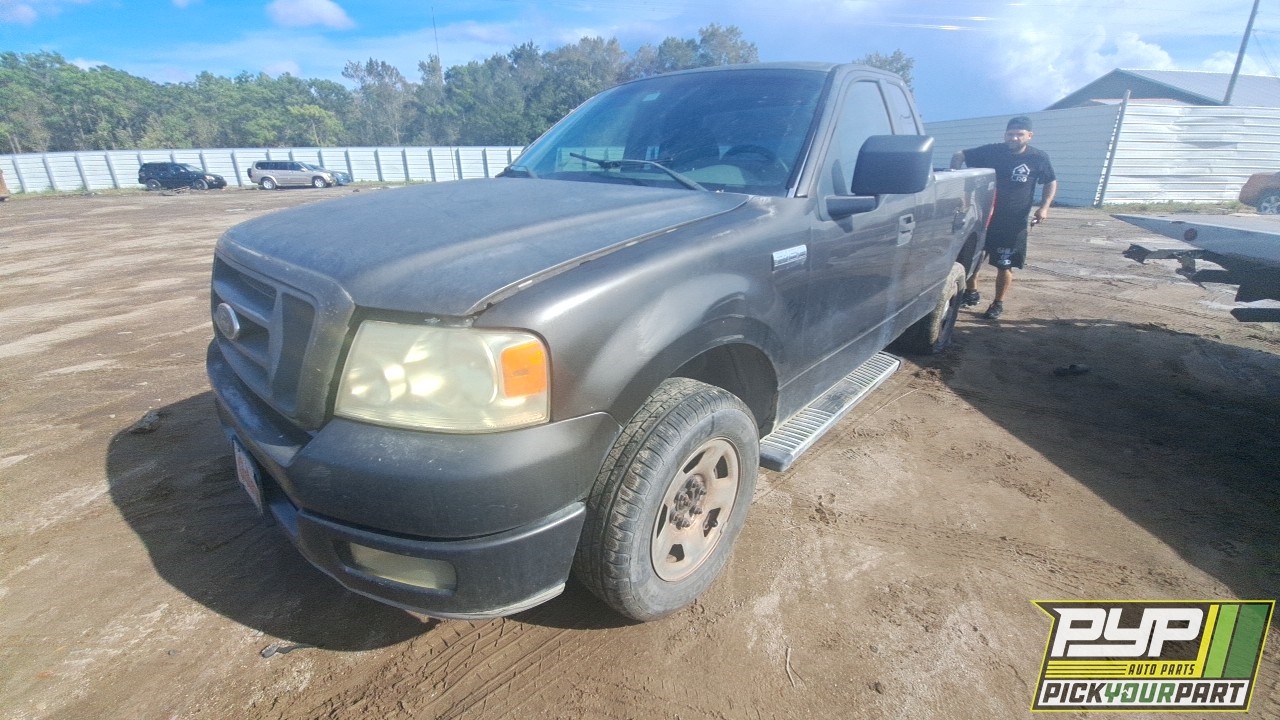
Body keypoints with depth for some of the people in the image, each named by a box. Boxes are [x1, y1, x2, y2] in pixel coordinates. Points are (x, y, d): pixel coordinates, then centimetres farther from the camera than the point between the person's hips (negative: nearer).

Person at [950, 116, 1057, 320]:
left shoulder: (1039, 158, -2)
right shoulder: (992, 151, -2)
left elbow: (1051, 182, 9)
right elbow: (959, 155, 3)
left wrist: (1044, 207, -6)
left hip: (1013, 224, -1)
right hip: (983, 216, 2)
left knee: (1004, 266, 2)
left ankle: (998, 303, 18)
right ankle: (971, 292, 29)